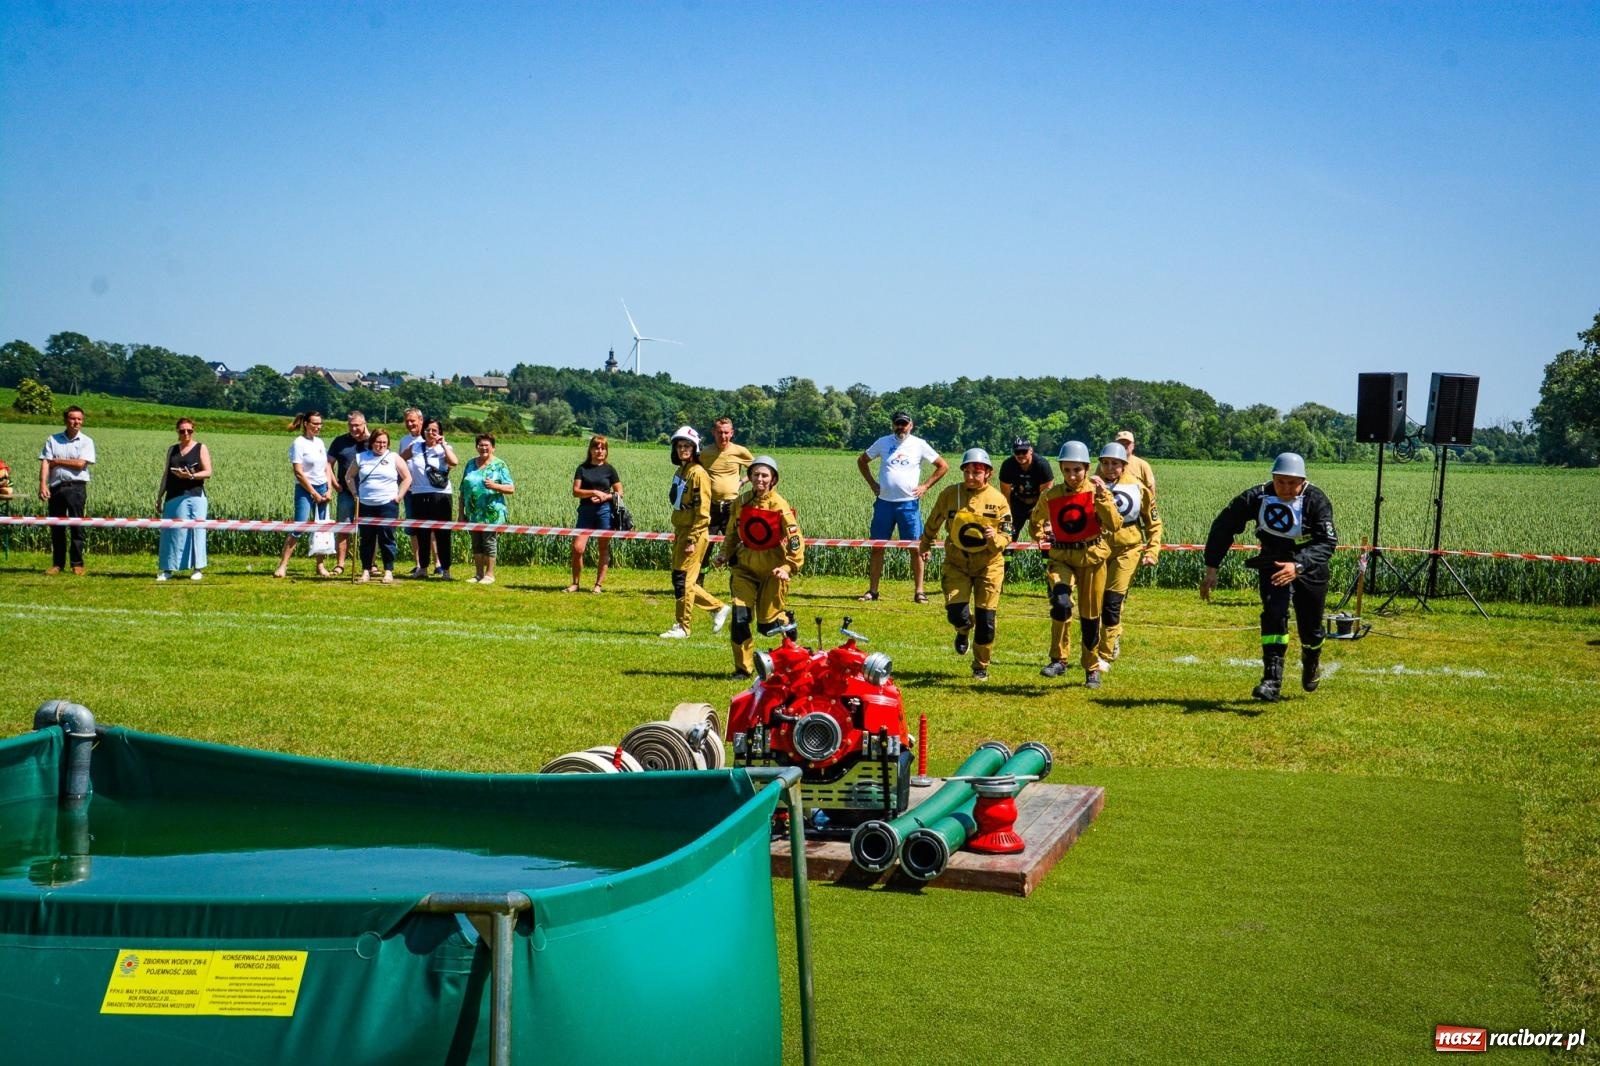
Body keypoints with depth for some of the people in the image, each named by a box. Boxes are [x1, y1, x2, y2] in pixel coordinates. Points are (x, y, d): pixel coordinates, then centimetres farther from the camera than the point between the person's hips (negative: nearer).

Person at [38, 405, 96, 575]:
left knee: (77, 526, -4)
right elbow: (45, 463, 2)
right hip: (55, 487, 2)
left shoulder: (86, 441, 4)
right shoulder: (52, 440, 10)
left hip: (76, 487, -2)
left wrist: (57, 461, -2)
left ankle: (77, 564, 1)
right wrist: (42, 484, -11)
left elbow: (80, 464, -8)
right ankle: (57, 563, 14)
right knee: (56, 527, 6)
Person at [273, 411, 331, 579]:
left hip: (322, 489, 6)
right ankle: (283, 565, -8)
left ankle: (320, 566, 13)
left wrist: (328, 490, 0)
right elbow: (298, 472, -13)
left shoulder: (320, 442, 11)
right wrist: (314, 494, -12)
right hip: (305, 490, -6)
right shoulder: (298, 444, -9)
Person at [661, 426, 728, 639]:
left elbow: (702, 511, -17)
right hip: (680, 532, 9)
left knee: (683, 579, -5)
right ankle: (718, 607, 24)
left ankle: (683, 627, 4)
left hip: (694, 534, -9)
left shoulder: (698, 473, -13)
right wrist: (677, 534, 16)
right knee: (679, 579, 12)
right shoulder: (680, 472, 15)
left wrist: (692, 540, -20)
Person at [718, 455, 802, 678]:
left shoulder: (780, 507, -13)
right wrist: (726, 554, 2)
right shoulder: (741, 503, 0)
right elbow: (732, 532, 15)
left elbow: (796, 541, -12)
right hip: (745, 566, 3)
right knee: (740, 616, -10)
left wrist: (788, 568, -21)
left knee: (767, 625, 2)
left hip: (772, 569, -3)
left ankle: (786, 619, 38)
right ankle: (743, 667, 2)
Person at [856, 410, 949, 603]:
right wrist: (872, 483, 8)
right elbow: (861, 460, 19)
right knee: (877, 547, 4)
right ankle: (872, 590, 10)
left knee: (916, 548, -2)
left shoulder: (919, 445, 1)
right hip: (884, 502, 2)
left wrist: (925, 486, -1)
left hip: (909, 503, -2)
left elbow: (943, 466, 7)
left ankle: (919, 591, 5)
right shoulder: (883, 442, 6)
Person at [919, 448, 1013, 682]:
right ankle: (964, 630, 26)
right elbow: (933, 522, 13)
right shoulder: (950, 495, -4)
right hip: (956, 562, 0)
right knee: (956, 612, -14)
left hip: (988, 564, 0)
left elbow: (1007, 535, -1)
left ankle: (981, 667, 21)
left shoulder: (998, 500, -7)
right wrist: (926, 545, 25)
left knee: (986, 618, 1)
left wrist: (995, 538, -23)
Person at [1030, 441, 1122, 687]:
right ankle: (1058, 660, -13)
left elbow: (1115, 525, -21)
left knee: (1090, 615, 8)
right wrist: (1040, 535, 6)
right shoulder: (1050, 496, -1)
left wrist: (1102, 495, -26)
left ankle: (1092, 668, 27)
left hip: (1092, 558, 0)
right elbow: (1037, 520, 21)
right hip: (1061, 558, 0)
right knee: (1061, 603, -26)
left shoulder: (1096, 492, -6)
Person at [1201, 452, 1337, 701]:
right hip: (1272, 564, 1)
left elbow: (1327, 542, -32)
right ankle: (1272, 680, -24)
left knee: (1310, 627, 9)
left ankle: (1311, 663, 43)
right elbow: (1223, 526, -8)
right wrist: (1211, 568, -11)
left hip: (1309, 566, 0)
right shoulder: (1257, 497, -18)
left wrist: (1298, 566, -48)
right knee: (1274, 614, -22)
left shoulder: (1316, 501, -24)